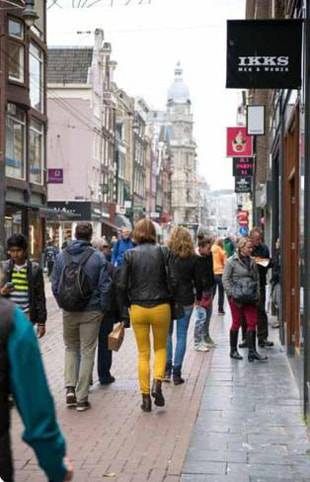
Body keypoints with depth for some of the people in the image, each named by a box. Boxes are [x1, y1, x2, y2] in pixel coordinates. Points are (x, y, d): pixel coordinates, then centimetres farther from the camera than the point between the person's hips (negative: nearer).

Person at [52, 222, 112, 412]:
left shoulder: (62, 256, 0)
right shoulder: (98, 257, -8)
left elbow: (55, 285, 3)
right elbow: (105, 286, -9)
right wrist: (103, 309, 2)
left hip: (68, 311, 2)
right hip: (91, 312, -2)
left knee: (71, 348, 21)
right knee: (87, 352, 6)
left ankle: (70, 387, 6)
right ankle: (82, 398, 8)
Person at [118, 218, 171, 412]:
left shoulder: (130, 254, -3)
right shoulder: (161, 252, -6)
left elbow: (122, 285, -4)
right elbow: (169, 281, -5)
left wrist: (128, 304, 9)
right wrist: (169, 301, 10)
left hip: (138, 308, 1)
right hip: (160, 307, 0)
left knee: (143, 353, 11)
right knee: (161, 347, 17)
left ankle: (145, 395, 10)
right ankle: (158, 382, -6)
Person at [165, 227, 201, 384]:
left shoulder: (166, 255, -6)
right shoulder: (193, 258, -3)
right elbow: (197, 280, 3)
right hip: (185, 300, 0)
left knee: (167, 333, 14)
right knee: (181, 335, 6)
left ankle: (167, 369, 11)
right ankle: (177, 373, 7)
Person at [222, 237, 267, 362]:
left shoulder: (252, 261, 9)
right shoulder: (231, 261, -6)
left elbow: (257, 279, 16)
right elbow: (225, 279, -6)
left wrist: (257, 294, 7)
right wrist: (231, 294, -12)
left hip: (250, 297, 5)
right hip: (236, 297, -5)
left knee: (252, 323, -1)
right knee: (236, 323, 4)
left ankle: (252, 351, 2)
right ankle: (233, 350, 17)